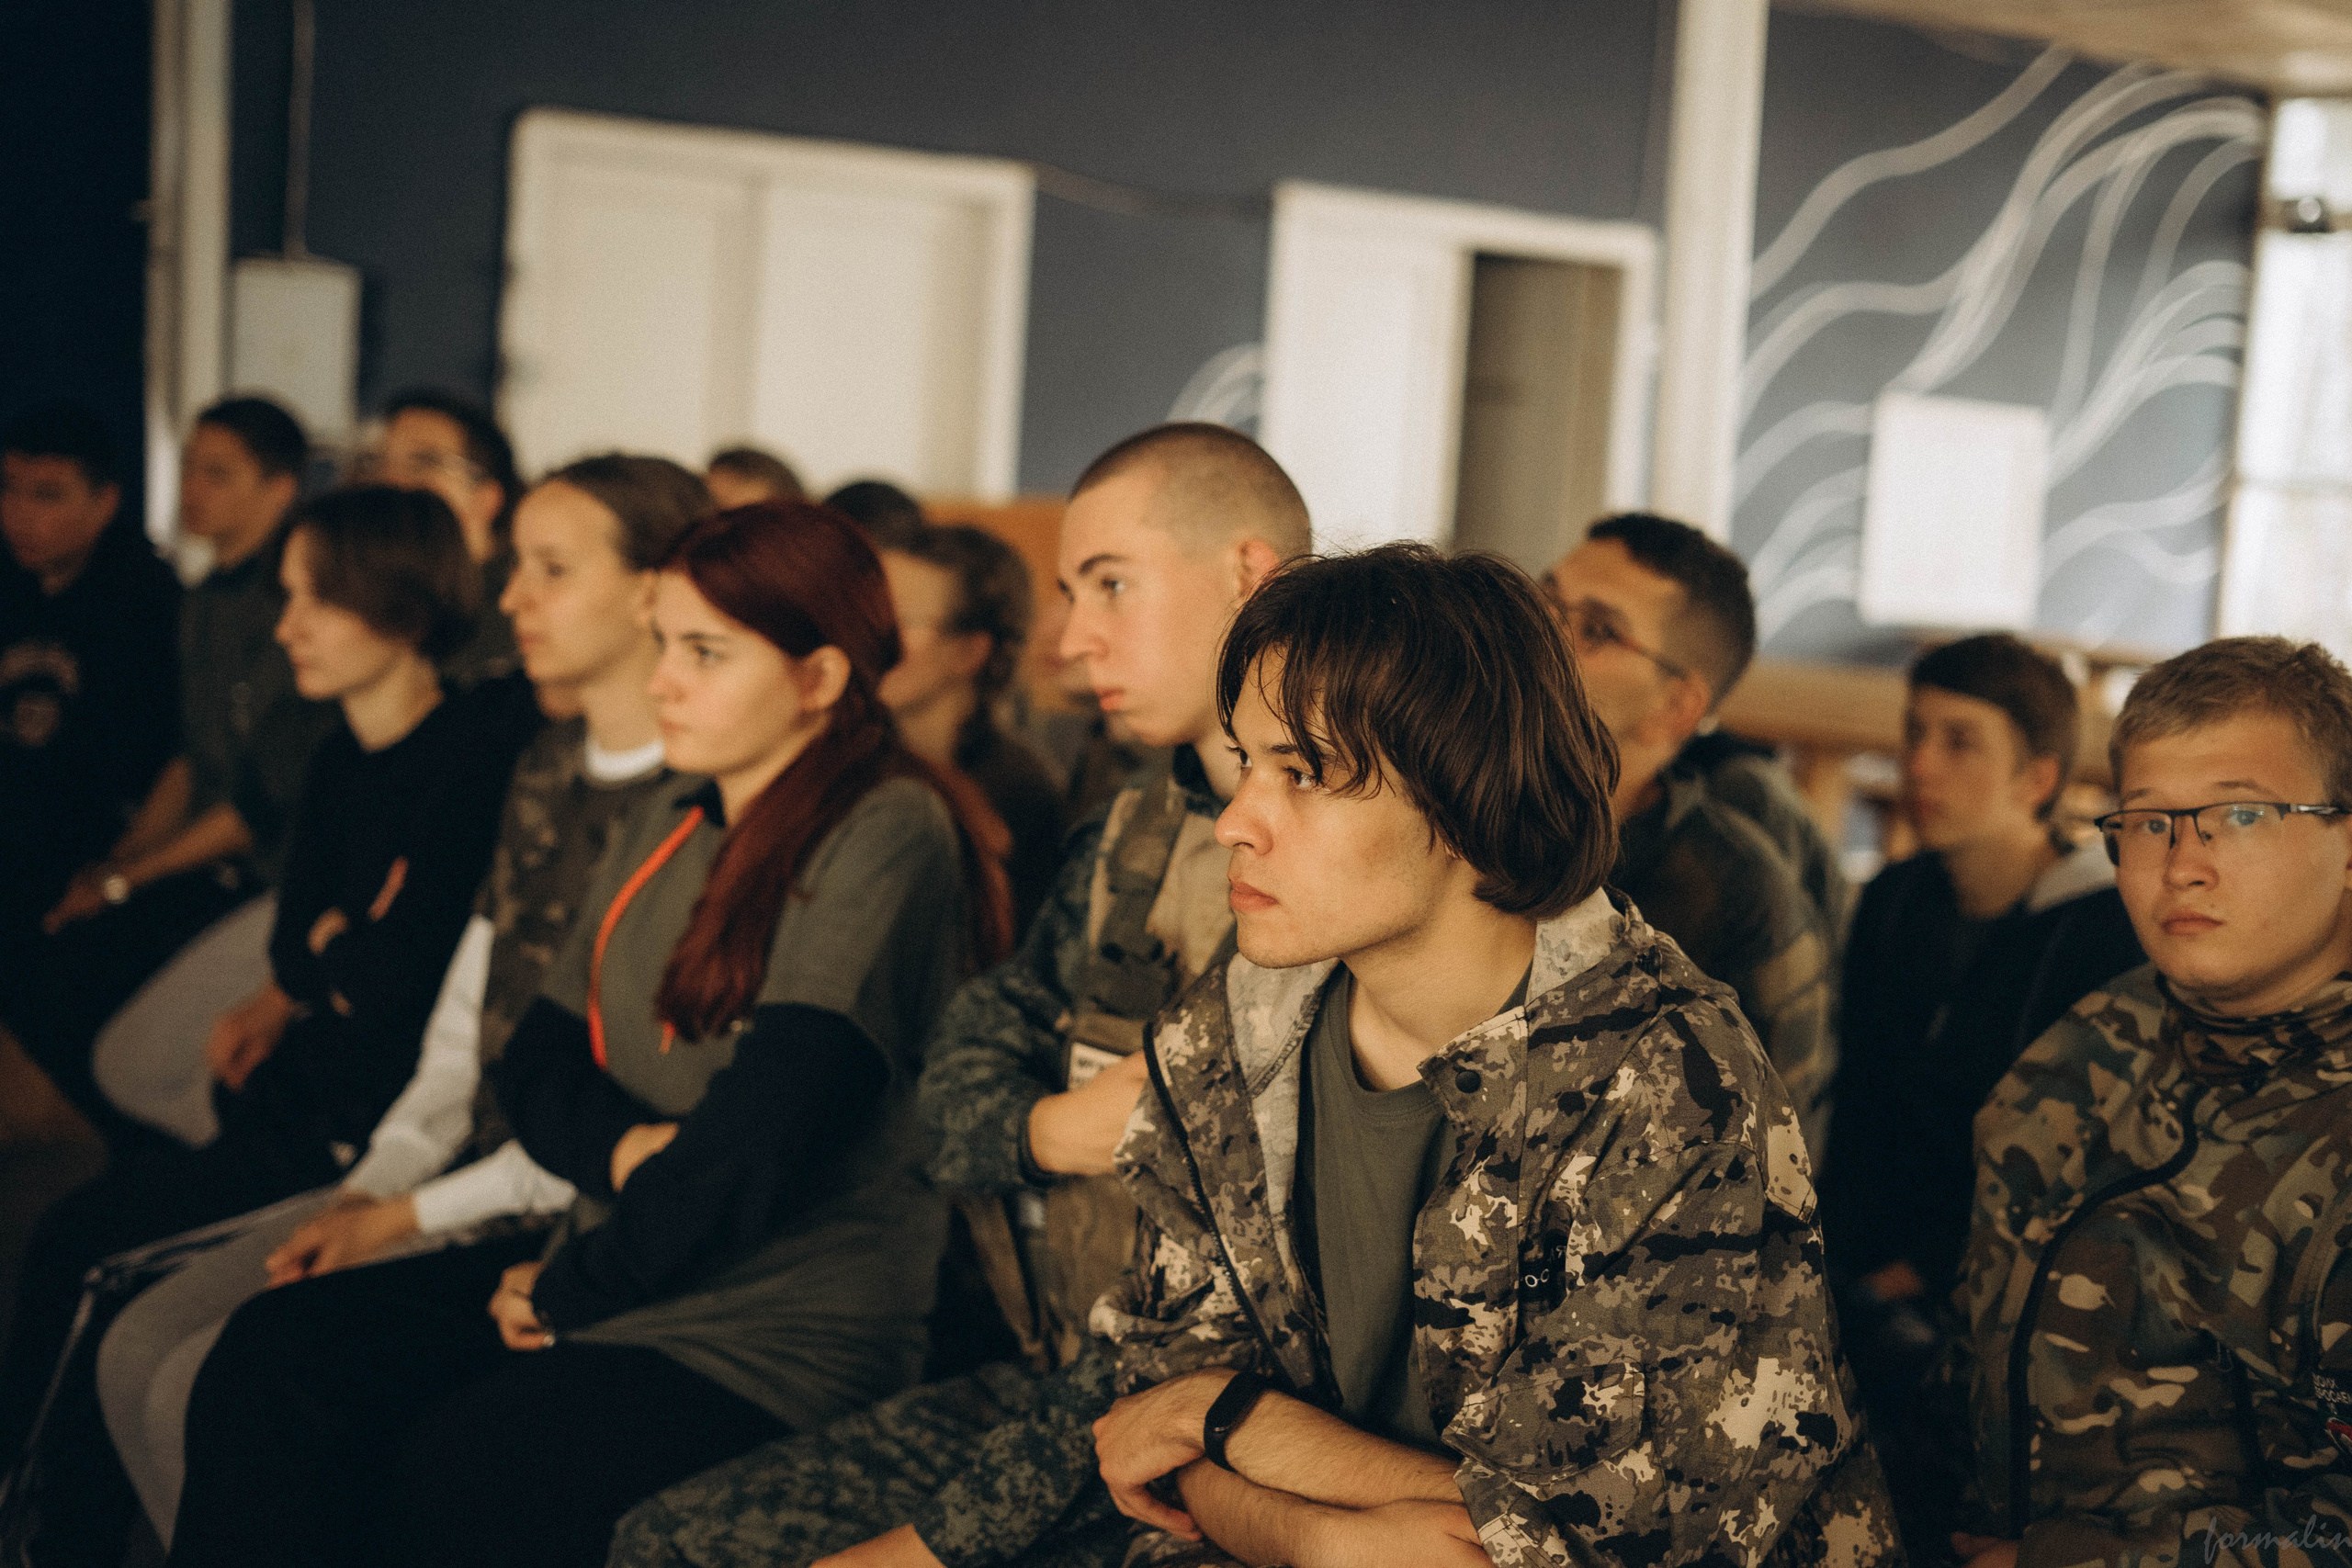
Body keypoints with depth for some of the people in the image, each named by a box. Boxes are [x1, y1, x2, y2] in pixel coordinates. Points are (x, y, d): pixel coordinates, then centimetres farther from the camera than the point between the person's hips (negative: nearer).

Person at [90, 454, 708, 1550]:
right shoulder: (547, 769, 14)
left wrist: (414, 1215, -12)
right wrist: (375, 1180, 1)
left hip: (555, 1219, -9)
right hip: (460, 1165, 9)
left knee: (210, 1390, -15)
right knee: (137, 1350, 0)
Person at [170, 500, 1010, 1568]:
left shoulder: (885, 836, -14)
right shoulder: (666, 831, 14)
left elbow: (756, 1145, -20)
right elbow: (536, 1060, 13)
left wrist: (564, 1289, -9)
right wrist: (624, 1148, -10)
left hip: (783, 1335, -8)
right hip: (614, 1266, 8)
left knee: (452, 1477, -25)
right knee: (275, 1354, -11)